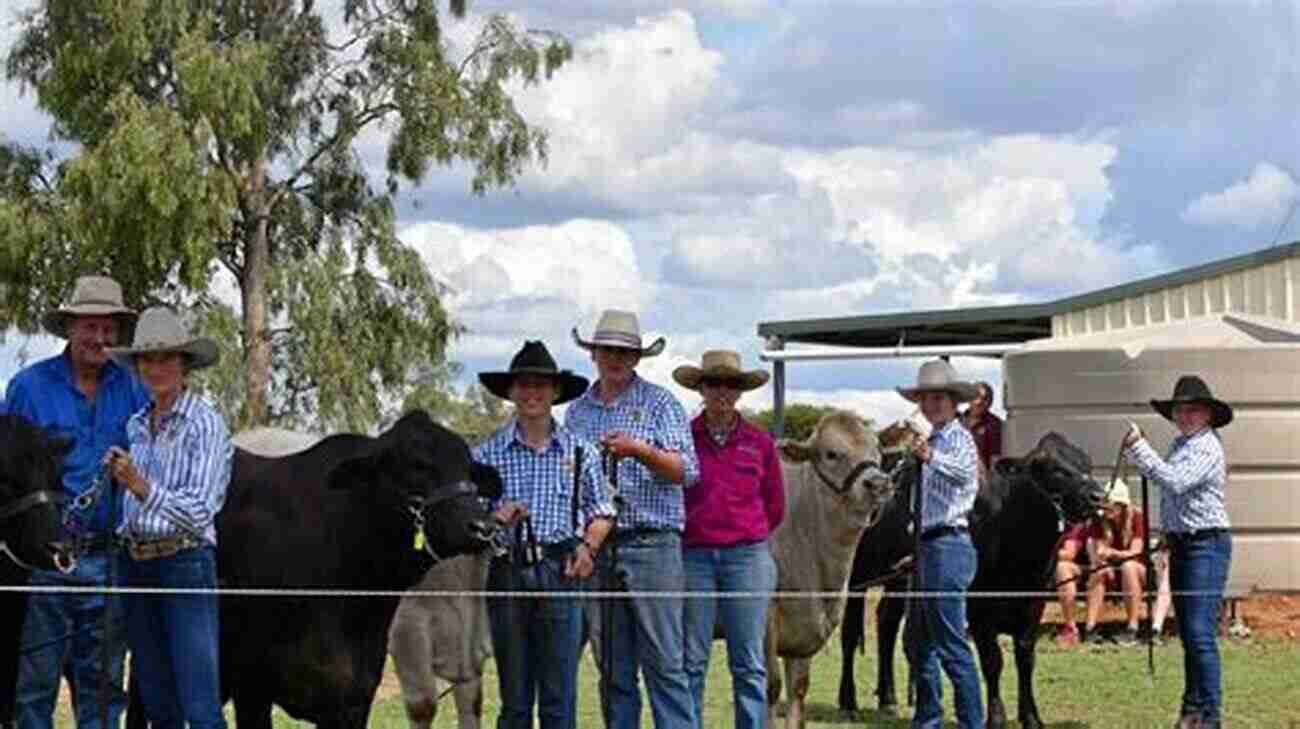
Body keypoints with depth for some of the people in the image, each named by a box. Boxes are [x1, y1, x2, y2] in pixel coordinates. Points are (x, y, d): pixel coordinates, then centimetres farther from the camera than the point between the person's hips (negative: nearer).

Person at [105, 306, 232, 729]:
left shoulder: (205, 424, -7)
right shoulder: (136, 425, 13)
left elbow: (200, 511, -15)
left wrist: (140, 486, -25)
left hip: (185, 563, -7)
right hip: (137, 566, 7)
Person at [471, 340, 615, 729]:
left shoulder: (581, 451, 7)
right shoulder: (487, 454, 5)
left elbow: (602, 512, 12)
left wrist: (588, 545, -6)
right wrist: (495, 520, -14)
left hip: (561, 572, 0)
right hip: (505, 573, 0)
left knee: (560, 697, 0)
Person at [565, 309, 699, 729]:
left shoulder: (659, 403, 3)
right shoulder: (578, 411, 16)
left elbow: (686, 471, -7)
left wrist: (640, 450, -21)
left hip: (651, 545, -4)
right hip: (595, 547, 4)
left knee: (665, 662, -7)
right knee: (613, 668, 7)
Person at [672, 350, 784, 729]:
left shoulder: (760, 442, 6)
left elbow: (775, 506, 15)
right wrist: (692, 531, 11)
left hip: (748, 556, 0)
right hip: (693, 556, 0)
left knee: (749, 663, 2)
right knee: (691, 661, 2)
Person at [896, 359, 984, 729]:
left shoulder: (957, 438, -10)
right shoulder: (936, 440, 18)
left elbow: (963, 470, -35)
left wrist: (931, 458, -52)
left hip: (947, 544, -10)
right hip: (930, 546, 10)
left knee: (952, 646, -10)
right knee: (919, 642, 16)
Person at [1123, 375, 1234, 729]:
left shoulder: (1206, 447, -12)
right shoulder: (1180, 445, 16)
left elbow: (1174, 482, -26)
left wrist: (1140, 448, -24)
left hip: (1207, 543, -10)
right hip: (1181, 545, 10)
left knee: (1201, 633, -13)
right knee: (1187, 633, 13)